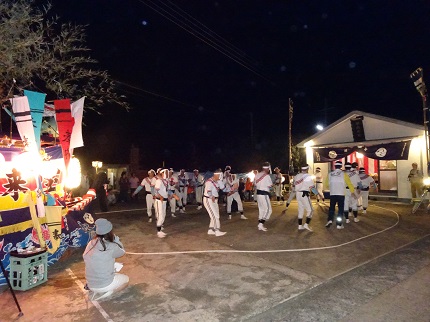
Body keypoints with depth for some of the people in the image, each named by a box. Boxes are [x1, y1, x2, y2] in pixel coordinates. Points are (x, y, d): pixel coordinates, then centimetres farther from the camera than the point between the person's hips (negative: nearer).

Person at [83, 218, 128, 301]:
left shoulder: (91, 244, -6)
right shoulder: (111, 247, -20)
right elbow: (122, 251, 0)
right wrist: (115, 237, -2)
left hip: (91, 285, 6)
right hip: (104, 285, -6)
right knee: (125, 279, 20)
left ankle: (95, 290, 14)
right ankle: (108, 292, -2)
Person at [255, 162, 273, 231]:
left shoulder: (257, 175, 6)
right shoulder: (267, 176, -15)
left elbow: (255, 184, 10)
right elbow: (270, 185, -9)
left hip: (258, 193, 8)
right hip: (264, 194, -8)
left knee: (261, 209, 15)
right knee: (268, 209, -2)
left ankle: (260, 225, 17)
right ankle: (261, 224, -9)